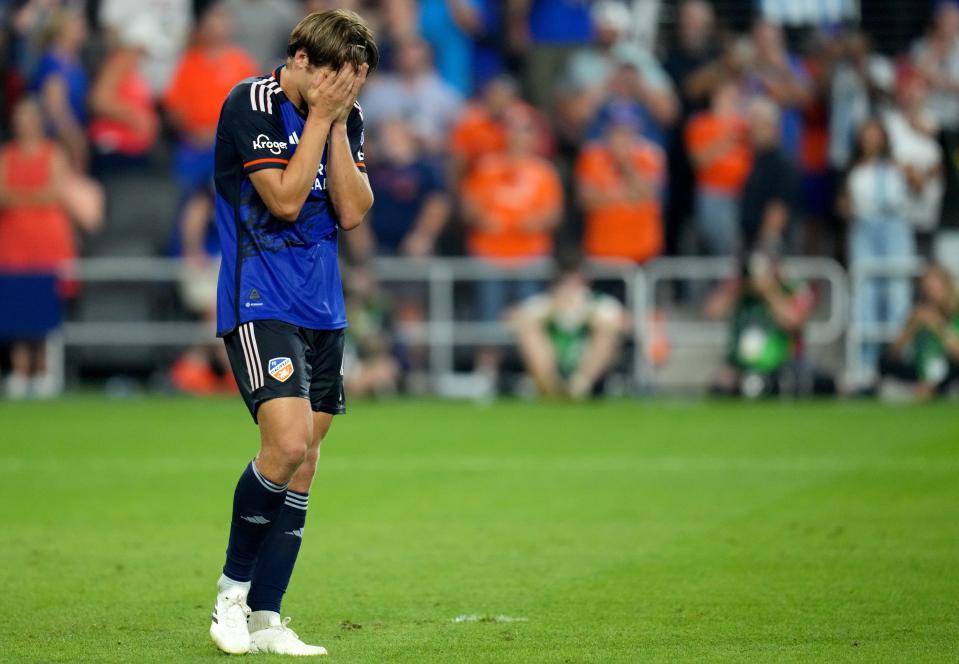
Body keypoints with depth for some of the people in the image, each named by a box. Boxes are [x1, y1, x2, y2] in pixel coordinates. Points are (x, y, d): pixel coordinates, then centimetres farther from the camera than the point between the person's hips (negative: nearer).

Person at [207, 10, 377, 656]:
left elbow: (352, 213, 0)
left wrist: (338, 125, -7)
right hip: (259, 304, -7)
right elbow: (284, 199, -18)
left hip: (322, 310, 7)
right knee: (288, 443, -22)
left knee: (303, 466, 5)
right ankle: (231, 594, -4)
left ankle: (264, 619, 10)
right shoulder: (251, 105, -12)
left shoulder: (343, 116, 8)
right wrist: (319, 118, -15)